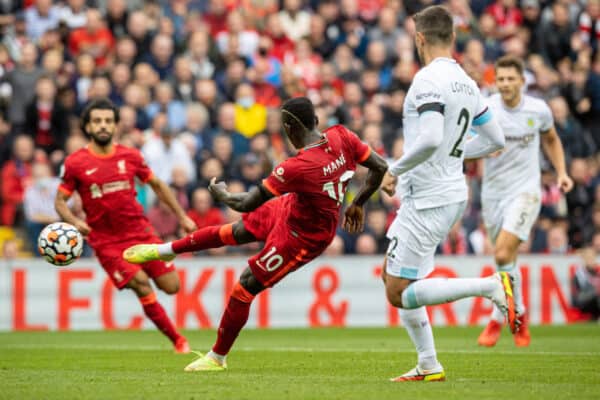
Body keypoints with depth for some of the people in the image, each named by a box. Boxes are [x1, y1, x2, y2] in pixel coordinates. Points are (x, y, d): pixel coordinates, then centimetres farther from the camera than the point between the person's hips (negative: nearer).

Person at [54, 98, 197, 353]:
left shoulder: (130, 156, 2)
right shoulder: (75, 164, -6)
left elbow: (157, 185, 14)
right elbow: (60, 201, 0)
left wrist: (182, 217, 13)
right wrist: (74, 222, -20)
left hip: (140, 232, 3)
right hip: (106, 242, -3)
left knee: (172, 287, -2)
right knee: (143, 287, -17)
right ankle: (177, 340, -2)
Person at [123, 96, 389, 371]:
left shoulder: (296, 168, -37)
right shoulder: (341, 137, -19)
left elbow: (246, 204, -28)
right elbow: (380, 168, -8)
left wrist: (222, 194, -6)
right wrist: (358, 203, 8)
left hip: (301, 238, -8)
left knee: (243, 289, 6)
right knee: (234, 232, 21)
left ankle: (217, 358, 24)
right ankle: (165, 250, 41)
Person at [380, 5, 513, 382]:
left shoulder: (428, 79, -17)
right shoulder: (467, 83, 9)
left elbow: (430, 139, -31)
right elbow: (495, 140, 16)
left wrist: (396, 169, -16)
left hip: (427, 201, -9)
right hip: (452, 193, 9)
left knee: (400, 294, -6)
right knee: (393, 277, 19)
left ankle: (492, 286, -16)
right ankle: (428, 365, 18)